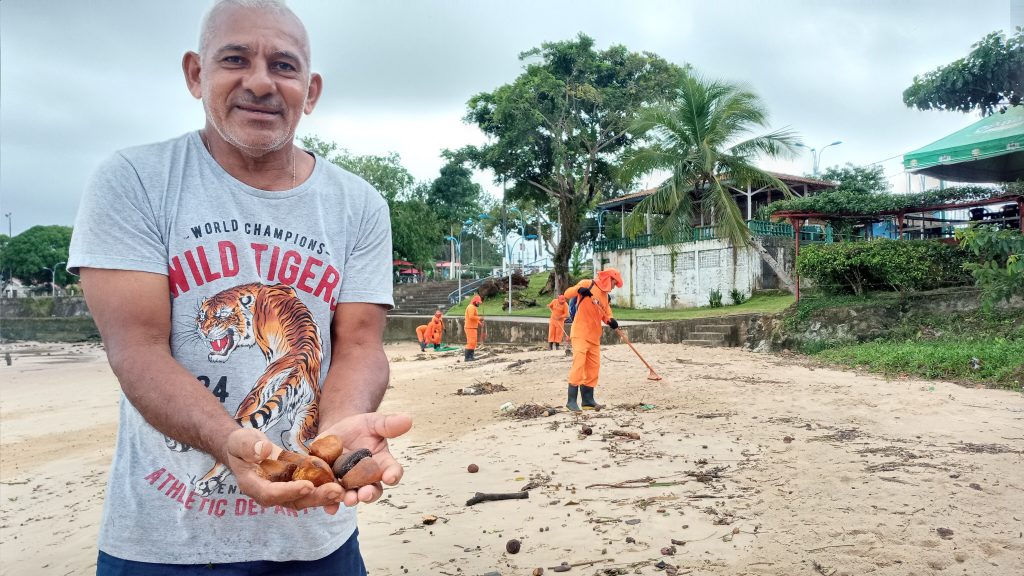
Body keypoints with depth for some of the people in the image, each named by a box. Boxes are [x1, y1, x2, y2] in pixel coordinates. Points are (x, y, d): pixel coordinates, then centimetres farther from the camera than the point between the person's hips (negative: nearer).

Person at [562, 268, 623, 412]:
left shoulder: (605, 295, 18)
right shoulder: (587, 284, -5)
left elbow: (606, 314, 16)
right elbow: (567, 294, -14)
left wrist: (611, 321, -8)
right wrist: (579, 289, -35)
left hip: (594, 336, 8)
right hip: (580, 333, -8)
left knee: (593, 368, 9)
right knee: (578, 365, -14)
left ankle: (588, 400, 17)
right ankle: (571, 400, -11)